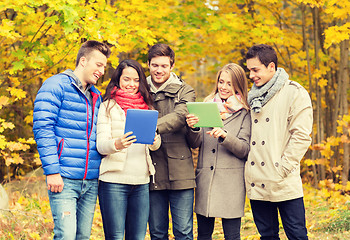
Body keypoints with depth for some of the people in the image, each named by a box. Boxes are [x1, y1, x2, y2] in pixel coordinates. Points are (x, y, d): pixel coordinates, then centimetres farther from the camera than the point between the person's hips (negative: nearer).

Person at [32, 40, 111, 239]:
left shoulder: (96, 96, 19)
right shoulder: (56, 86, -3)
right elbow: (43, 128, -11)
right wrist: (52, 170, -17)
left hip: (91, 181, 7)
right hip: (64, 178, -7)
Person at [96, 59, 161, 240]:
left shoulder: (146, 107, 15)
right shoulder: (108, 106, 2)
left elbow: (155, 145, 10)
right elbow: (101, 145, -7)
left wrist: (155, 141, -14)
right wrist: (116, 144, -29)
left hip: (141, 182, 4)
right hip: (114, 181, -4)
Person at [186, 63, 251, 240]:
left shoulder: (244, 113, 2)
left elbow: (245, 150, -5)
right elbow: (195, 144, 8)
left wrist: (225, 135, -22)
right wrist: (193, 128, -14)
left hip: (232, 182, -3)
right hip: (205, 179, 3)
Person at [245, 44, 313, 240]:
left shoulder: (295, 93, -3)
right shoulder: (253, 97, 16)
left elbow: (301, 136, -9)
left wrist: (282, 168, -14)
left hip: (285, 185, -6)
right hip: (256, 183, 6)